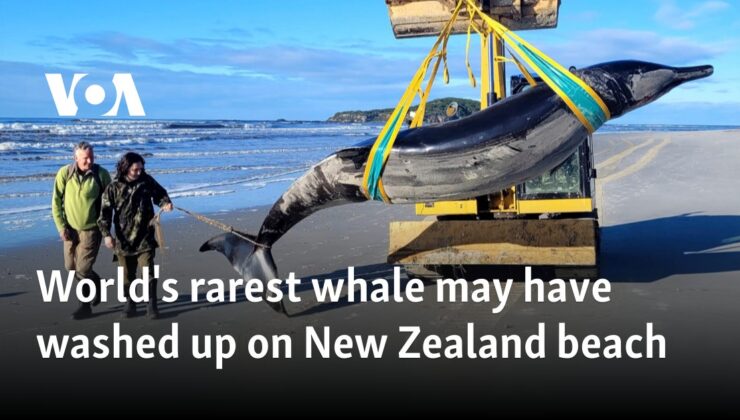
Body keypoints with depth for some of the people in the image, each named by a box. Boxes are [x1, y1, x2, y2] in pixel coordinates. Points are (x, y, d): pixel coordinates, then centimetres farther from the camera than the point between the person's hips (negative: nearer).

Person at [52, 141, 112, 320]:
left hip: (91, 228, -3)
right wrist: (61, 226, -7)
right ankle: (95, 282, 41)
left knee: (83, 269, -6)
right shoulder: (64, 173, -9)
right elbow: (56, 201, -3)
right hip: (70, 228, 4)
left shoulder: (101, 174, -12)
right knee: (71, 267, 15)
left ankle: (85, 306, 10)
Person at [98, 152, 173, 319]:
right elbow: (105, 212, -6)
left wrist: (165, 203, -9)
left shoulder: (147, 181, -2)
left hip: (145, 238, 0)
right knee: (127, 274, 10)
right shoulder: (114, 188, -6)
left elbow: (160, 193, 14)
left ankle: (151, 304, 5)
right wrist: (106, 234, -15)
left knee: (148, 272, -5)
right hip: (124, 239, 0)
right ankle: (129, 302, 26)